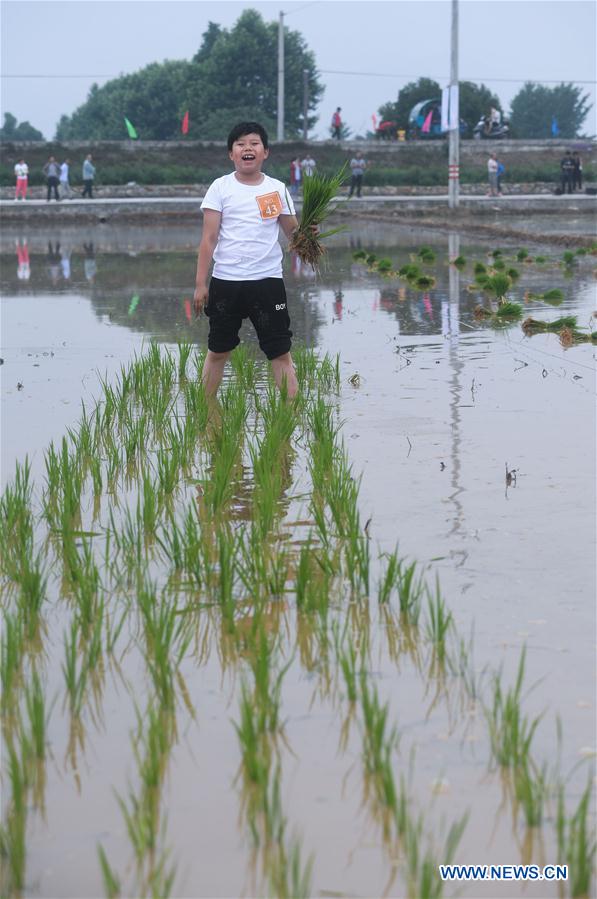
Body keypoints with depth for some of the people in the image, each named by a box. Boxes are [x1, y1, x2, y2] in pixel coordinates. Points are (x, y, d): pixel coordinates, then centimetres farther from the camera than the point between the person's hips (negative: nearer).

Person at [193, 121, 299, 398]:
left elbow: (292, 231, 6)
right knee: (218, 351, 10)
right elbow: (209, 239, 0)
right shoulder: (221, 188, 1)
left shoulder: (277, 188, 5)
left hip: (268, 281, 0)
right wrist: (200, 284, -5)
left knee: (281, 352, -1)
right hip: (226, 281, 0)